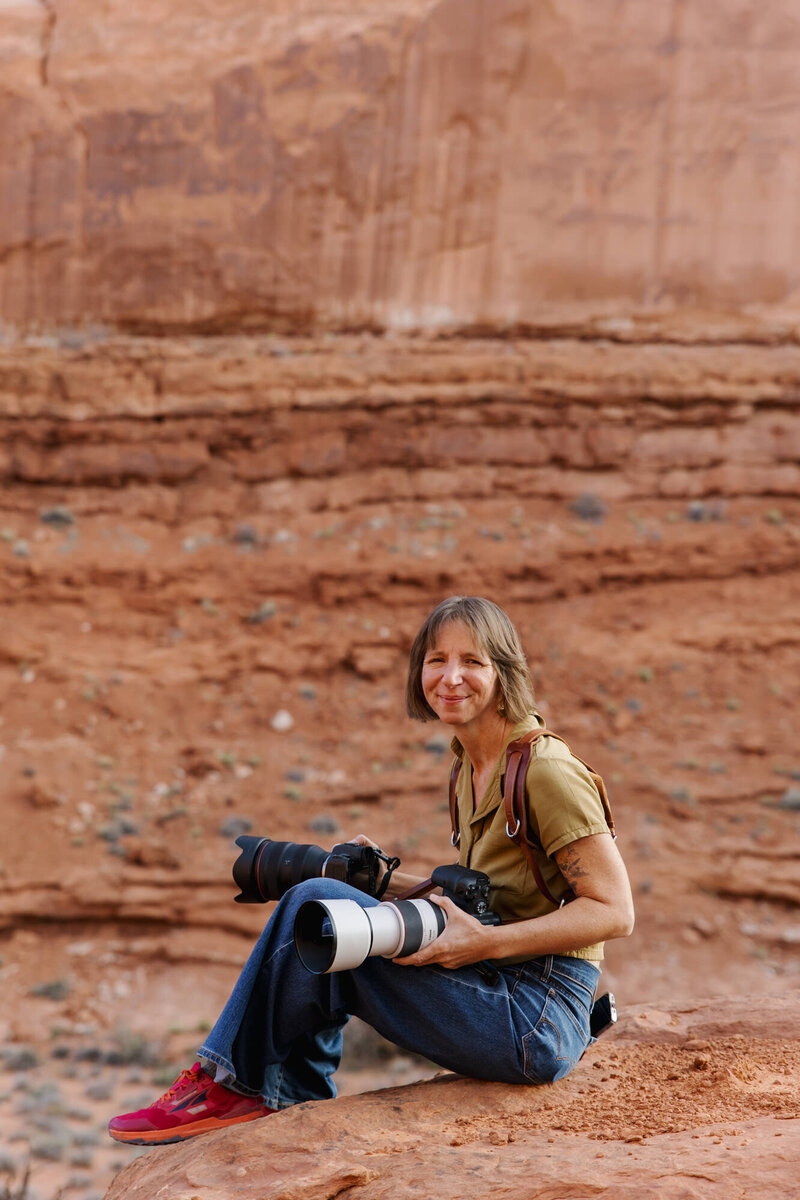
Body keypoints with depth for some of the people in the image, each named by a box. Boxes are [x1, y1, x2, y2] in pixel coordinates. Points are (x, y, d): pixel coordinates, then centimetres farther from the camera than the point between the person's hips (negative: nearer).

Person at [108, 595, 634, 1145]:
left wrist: (486, 942, -24)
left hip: (539, 1019, -8)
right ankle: (303, 1110, 6)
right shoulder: (471, 769, 13)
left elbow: (615, 912, -16)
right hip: (508, 1005, 9)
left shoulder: (546, 772, -14)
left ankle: (237, 1083, 4)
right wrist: (390, 881, 4)